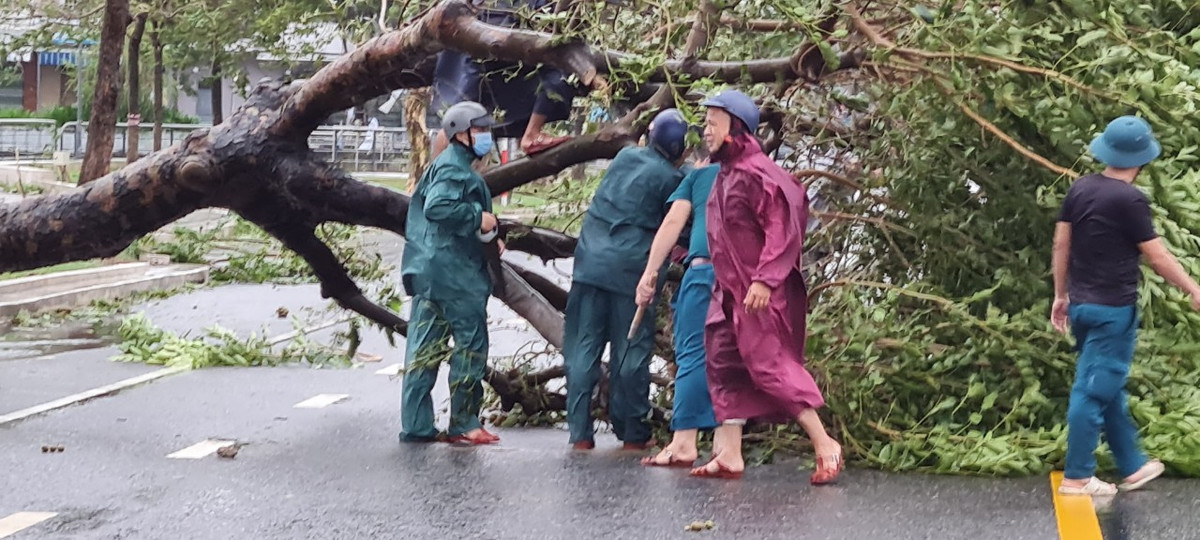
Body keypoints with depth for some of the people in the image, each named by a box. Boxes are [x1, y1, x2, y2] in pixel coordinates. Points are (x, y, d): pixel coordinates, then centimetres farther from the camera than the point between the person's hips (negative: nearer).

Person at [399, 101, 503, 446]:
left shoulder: (450, 166, 21)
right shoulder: (454, 169, -13)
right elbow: (437, 208, -29)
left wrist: (487, 237, 13)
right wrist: (478, 217, -20)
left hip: (430, 271, 10)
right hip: (453, 272, -10)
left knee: (425, 348, 9)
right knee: (472, 343, -2)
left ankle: (416, 426, 12)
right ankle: (464, 424, 3)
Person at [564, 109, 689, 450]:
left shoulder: (625, 156, 11)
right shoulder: (670, 178, -6)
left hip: (590, 260, 5)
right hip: (631, 268, -5)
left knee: (583, 347, 6)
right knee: (631, 351, 5)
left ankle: (580, 432, 4)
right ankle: (632, 433, 11)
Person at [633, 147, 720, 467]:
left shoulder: (699, 174, 20)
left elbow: (673, 222, 7)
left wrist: (650, 272, 4)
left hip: (707, 267, -3)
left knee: (693, 353, -6)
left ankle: (683, 442, -17)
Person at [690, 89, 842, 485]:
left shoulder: (756, 173, -15)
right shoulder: (726, 174, 14)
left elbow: (782, 229, -21)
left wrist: (764, 280, -27)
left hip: (760, 293, -10)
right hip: (730, 292, 10)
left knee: (769, 363, -10)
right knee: (725, 366, 7)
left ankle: (824, 445, -4)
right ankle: (729, 454, 9)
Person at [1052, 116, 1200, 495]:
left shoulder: (1080, 189, 4)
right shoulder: (1130, 200, -16)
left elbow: (1061, 244, 9)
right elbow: (1158, 256, -11)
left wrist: (1061, 295, 18)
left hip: (1081, 305, 8)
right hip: (1113, 309, -8)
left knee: (1109, 387, 17)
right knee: (1094, 390, -3)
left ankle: (1133, 466, 29)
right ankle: (1077, 477, 1)